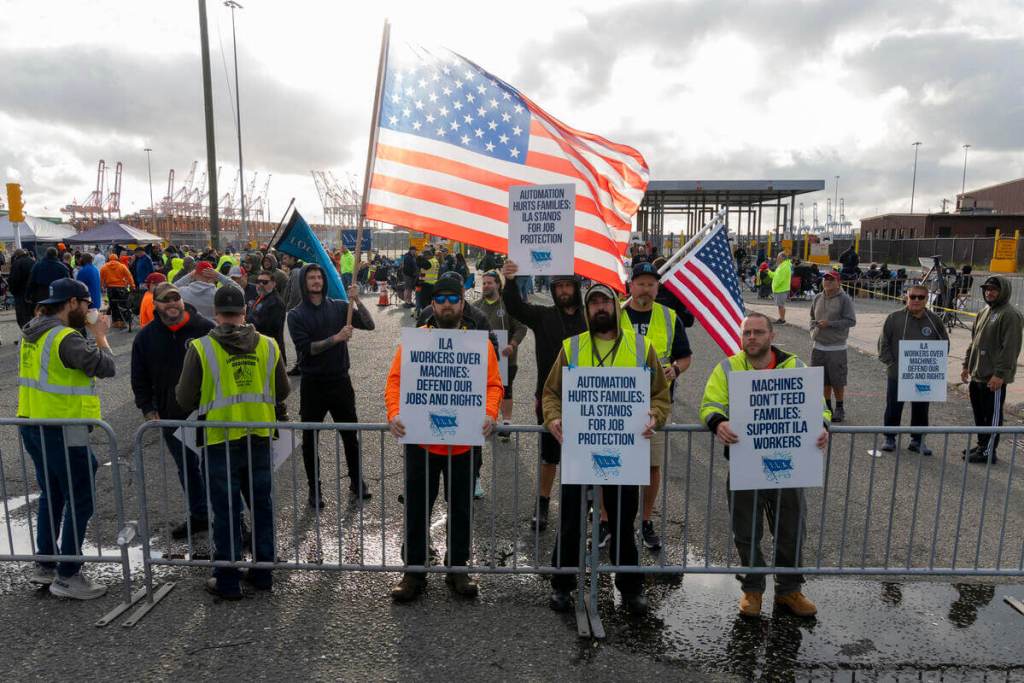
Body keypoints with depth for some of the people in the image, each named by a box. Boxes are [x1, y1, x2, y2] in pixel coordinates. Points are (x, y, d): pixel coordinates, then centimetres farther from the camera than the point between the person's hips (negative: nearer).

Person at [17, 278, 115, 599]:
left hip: (31, 426, 10)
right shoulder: (66, 338, -21)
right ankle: (68, 576, 8)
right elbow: (106, 367, -22)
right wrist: (100, 334, -8)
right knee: (80, 501, 2)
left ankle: (45, 566, 32)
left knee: (51, 496, 21)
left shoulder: (33, 333, 8)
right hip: (62, 432, -10)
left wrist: (88, 332, 6)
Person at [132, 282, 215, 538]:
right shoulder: (146, 336, 2)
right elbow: (139, 379, 9)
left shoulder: (205, 329, -9)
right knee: (186, 469, 17)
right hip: (171, 418, 4)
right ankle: (198, 516, 31)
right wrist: (147, 409, 1)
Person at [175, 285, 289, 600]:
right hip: (259, 439, 3)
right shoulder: (267, 345, -4)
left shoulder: (200, 348, -12)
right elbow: (282, 391, 5)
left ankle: (228, 580, 20)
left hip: (220, 441, -2)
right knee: (261, 505, 16)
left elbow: (184, 399, -7)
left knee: (226, 511, 9)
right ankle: (263, 572, 27)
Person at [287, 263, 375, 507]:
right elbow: (305, 348, -15)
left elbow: (369, 324, -6)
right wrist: (336, 338, -22)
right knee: (310, 439, 7)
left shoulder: (339, 306, 3)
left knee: (350, 434, 11)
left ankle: (357, 481, 27)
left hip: (340, 380, 2)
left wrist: (357, 300, -19)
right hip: (313, 384, -1)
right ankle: (314, 489, 22)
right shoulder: (296, 315, -3)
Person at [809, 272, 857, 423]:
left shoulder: (845, 299, -7)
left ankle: (840, 408, 16)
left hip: (836, 348, -5)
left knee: (837, 381, 2)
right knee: (823, 380, 11)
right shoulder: (817, 298, 10)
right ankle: (826, 407, 23)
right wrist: (813, 330, 6)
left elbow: (851, 321, -12)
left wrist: (829, 324, -18)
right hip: (818, 346, 5)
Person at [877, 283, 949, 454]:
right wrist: (891, 363, -8)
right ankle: (889, 438, 21)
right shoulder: (894, 318, -6)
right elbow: (883, 343, -2)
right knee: (893, 408, 7)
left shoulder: (934, 321, 1)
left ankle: (917, 440, 26)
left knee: (921, 410, 11)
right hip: (896, 374, -2)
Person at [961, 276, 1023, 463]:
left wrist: (1000, 374, -21)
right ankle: (982, 445, 28)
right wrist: (967, 365, 19)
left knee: (992, 415, 1)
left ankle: (988, 452, 8)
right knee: (979, 414, 16)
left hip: (994, 378, -9)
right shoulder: (984, 313, 16)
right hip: (976, 375, 9)